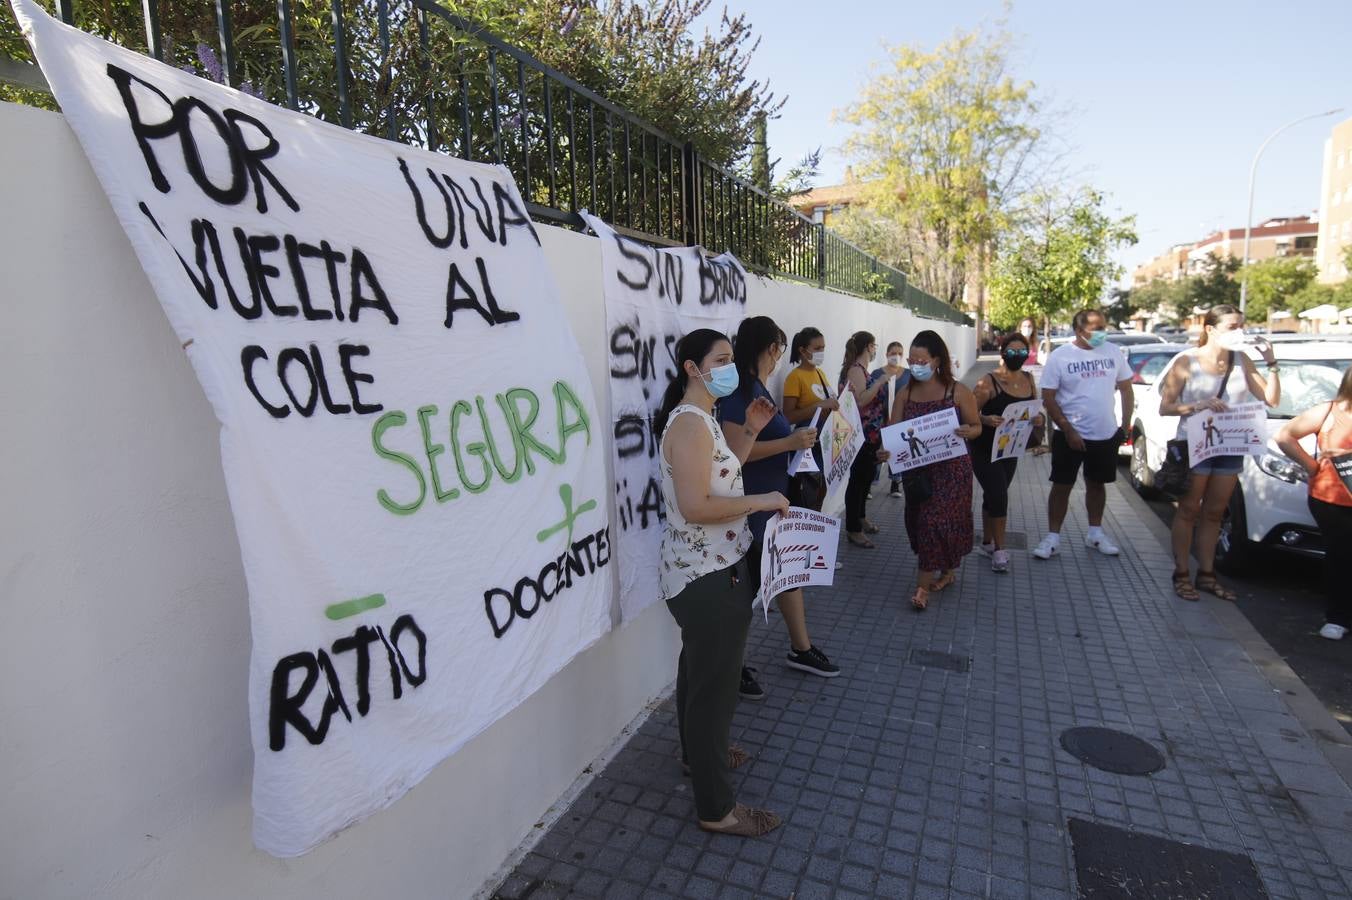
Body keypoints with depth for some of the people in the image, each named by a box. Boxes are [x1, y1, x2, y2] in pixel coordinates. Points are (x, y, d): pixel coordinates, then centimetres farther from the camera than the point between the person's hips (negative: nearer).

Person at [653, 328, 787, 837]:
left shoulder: (698, 419, 11)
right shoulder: (691, 422, -22)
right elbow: (695, 506, -28)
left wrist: (749, 432, 12)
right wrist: (762, 501, -20)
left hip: (703, 570, 11)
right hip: (709, 576, -11)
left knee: (699, 670, 26)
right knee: (715, 684, 1)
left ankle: (699, 751, 48)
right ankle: (716, 809, 17)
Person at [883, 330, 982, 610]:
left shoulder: (958, 392, -8)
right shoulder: (905, 394, 1)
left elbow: (976, 426, 0)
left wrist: (968, 432, -23)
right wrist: (885, 450, -23)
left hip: (950, 469, -4)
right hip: (916, 469, 4)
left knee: (936, 521, -6)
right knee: (919, 521, 10)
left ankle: (923, 584, 3)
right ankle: (946, 571, 32)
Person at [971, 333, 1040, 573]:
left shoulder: (1028, 380, 4)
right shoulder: (989, 382, -16)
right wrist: (986, 420, -35)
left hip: (1010, 449, 6)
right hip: (985, 450, -6)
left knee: (993, 495, 17)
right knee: (999, 496, -11)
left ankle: (987, 543, 30)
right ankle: (999, 549, 2)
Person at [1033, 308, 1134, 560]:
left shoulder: (1113, 352, 1)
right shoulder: (1059, 357, -10)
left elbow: (1125, 389, 10)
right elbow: (1048, 399, -10)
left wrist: (1126, 424, 3)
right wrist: (1069, 431, -15)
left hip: (1106, 435, 4)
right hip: (1071, 436, -4)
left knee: (1097, 484, 16)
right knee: (1062, 486, 2)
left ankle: (1095, 533, 31)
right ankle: (1053, 537, 11)